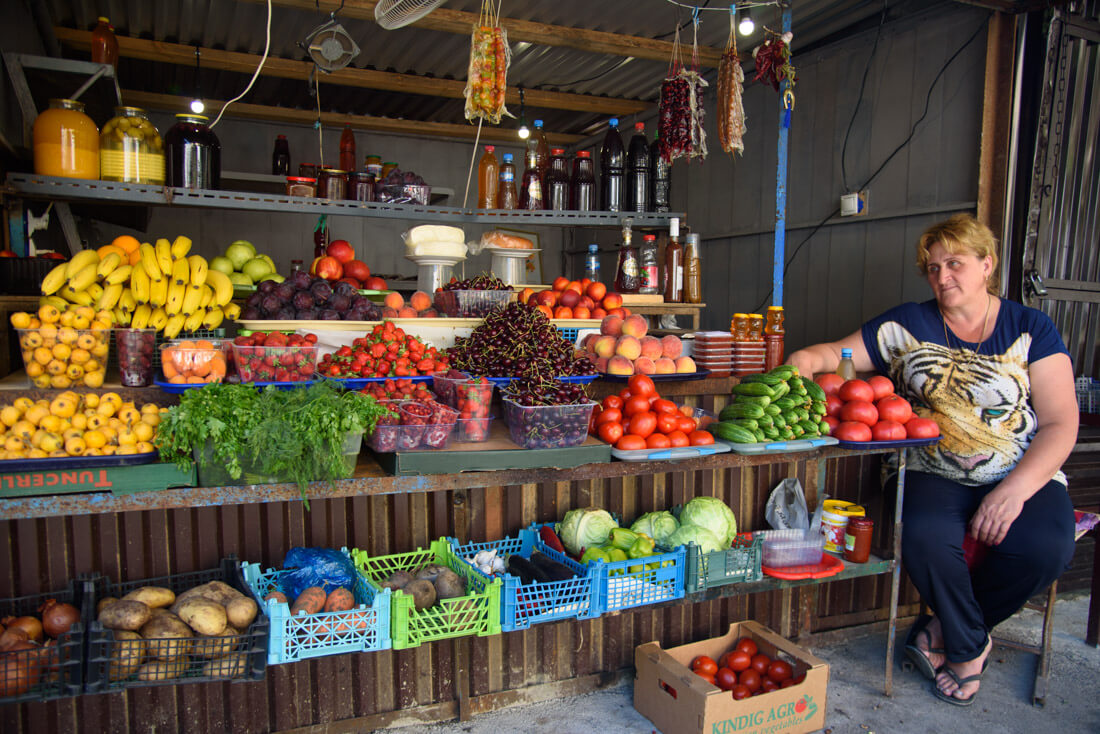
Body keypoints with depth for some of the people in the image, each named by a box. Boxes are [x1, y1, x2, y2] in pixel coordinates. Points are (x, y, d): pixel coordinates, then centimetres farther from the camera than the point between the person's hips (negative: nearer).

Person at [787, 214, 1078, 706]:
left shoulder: (1031, 329, 5)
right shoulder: (908, 325, 7)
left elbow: (1060, 424, -2)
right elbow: (838, 354, 6)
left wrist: (1014, 491, -16)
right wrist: (807, 360, -20)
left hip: (1024, 476, 1)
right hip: (934, 476, 0)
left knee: (1045, 547, -29)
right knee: (924, 534, -31)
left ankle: (945, 634, 0)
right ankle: (969, 647, 0)